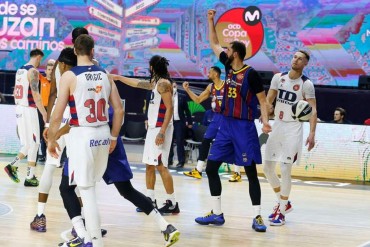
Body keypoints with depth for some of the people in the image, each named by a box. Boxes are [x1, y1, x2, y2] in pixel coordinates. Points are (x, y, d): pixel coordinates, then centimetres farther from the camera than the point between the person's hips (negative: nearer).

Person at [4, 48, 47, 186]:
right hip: (29, 109, -8)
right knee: (33, 144, -1)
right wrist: (44, 113, -16)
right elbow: (35, 94, -19)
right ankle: (30, 177, 0)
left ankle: (13, 166, 6)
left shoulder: (20, 70, 14)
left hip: (19, 109, 8)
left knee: (27, 144, 16)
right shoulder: (33, 71, -13)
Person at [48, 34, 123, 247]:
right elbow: (119, 110, 7)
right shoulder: (105, 75, 6)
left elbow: (58, 114, -10)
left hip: (82, 135, -5)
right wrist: (113, 137, 18)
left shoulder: (69, 76, -9)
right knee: (90, 187, 21)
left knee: (86, 190, 0)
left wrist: (51, 139, 3)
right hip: (102, 134, 5)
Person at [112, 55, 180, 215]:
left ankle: (172, 203, -7)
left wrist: (162, 132, -25)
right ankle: (150, 200, 17)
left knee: (161, 166, -10)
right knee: (149, 165, 12)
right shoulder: (155, 83, 14)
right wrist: (119, 78, 37)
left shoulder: (163, 83, -14)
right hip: (152, 128, 10)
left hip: (160, 129, -10)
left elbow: (169, 108, -20)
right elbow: (137, 83, 32)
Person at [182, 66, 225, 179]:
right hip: (216, 117, 7)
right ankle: (198, 171, 9)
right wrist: (187, 90, 6)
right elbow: (198, 100, 14)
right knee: (205, 142, 4)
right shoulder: (210, 87, 9)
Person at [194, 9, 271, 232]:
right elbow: (214, 44, 18)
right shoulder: (228, 66, 7)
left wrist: (265, 121, -24)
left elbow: (262, 99, -10)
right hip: (226, 126, 7)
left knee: (251, 172, -4)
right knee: (211, 167, 5)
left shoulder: (251, 74, -12)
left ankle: (257, 217, 0)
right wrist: (211, 21, 12)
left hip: (244, 128, -7)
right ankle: (217, 214, 11)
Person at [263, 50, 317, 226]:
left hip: (293, 129, -5)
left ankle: (282, 211, 2)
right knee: (267, 168, 8)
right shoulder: (278, 77, 3)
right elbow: (268, 101, 7)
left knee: (285, 170, -10)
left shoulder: (306, 84, -9)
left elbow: (313, 110, -11)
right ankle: (284, 202, 26)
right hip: (277, 126, 5)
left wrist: (312, 134, -23)